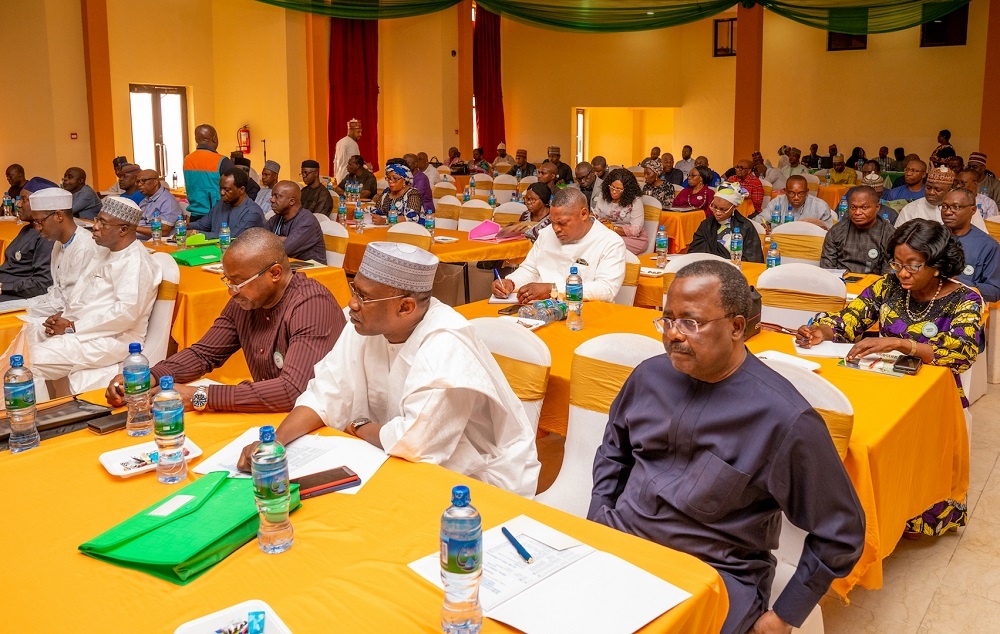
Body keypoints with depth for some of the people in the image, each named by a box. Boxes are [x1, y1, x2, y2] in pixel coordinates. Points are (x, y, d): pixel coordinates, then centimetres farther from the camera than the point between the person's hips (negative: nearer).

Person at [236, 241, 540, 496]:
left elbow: (414, 442, -35)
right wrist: (275, 441, -19)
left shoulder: (446, 347, -30)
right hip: (414, 464, 7)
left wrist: (358, 428, -15)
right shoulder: (364, 326, -6)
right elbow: (325, 396, -1)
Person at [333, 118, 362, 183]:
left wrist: (335, 176, 22)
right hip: (349, 177, -9)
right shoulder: (353, 144, -14)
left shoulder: (340, 142, 14)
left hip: (339, 176, 9)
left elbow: (335, 161, 18)